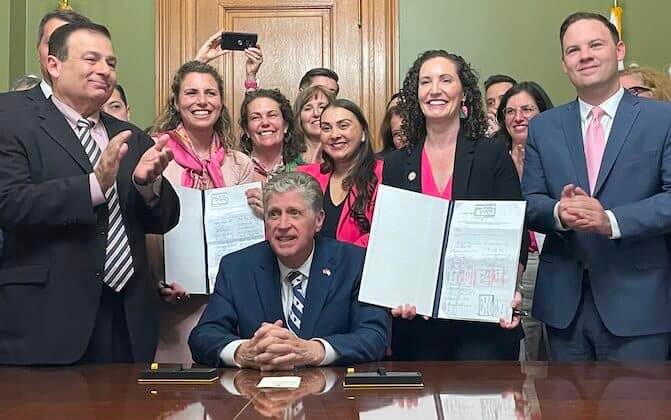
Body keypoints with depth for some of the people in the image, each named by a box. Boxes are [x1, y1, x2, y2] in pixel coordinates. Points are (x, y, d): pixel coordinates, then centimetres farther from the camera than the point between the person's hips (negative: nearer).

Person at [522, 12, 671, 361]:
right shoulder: (543, 127, 9)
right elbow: (529, 202, 5)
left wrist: (611, 220, -22)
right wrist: (559, 212, -17)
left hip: (637, 304, -2)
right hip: (564, 302, 3)